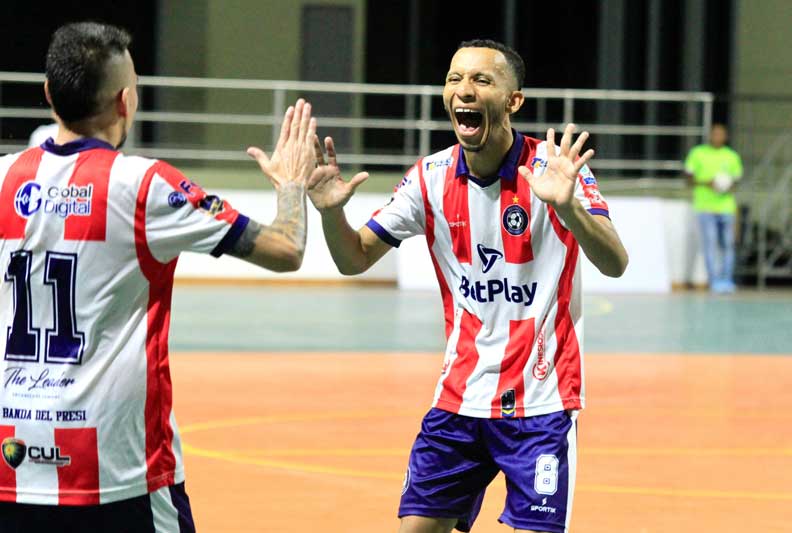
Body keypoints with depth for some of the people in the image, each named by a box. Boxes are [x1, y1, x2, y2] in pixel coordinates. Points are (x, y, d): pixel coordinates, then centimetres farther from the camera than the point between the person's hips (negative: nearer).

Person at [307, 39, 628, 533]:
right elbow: (355, 260, 6)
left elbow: (615, 264, -24)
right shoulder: (431, 177, -1)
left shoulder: (552, 168, -13)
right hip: (459, 397, 4)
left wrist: (568, 206, -43)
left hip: (540, 401, -4)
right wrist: (332, 212, -16)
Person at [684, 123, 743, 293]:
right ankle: (714, 280, -11)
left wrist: (731, 188, -6)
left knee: (727, 244, 0)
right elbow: (690, 180, 4)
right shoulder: (697, 153, 4)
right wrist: (706, 183, -13)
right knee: (710, 243, -10)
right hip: (705, 207, -2)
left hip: (726, 207, 2)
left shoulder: (732, 156, 11)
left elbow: (736, 179, 17)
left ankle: (727, 280, 8)